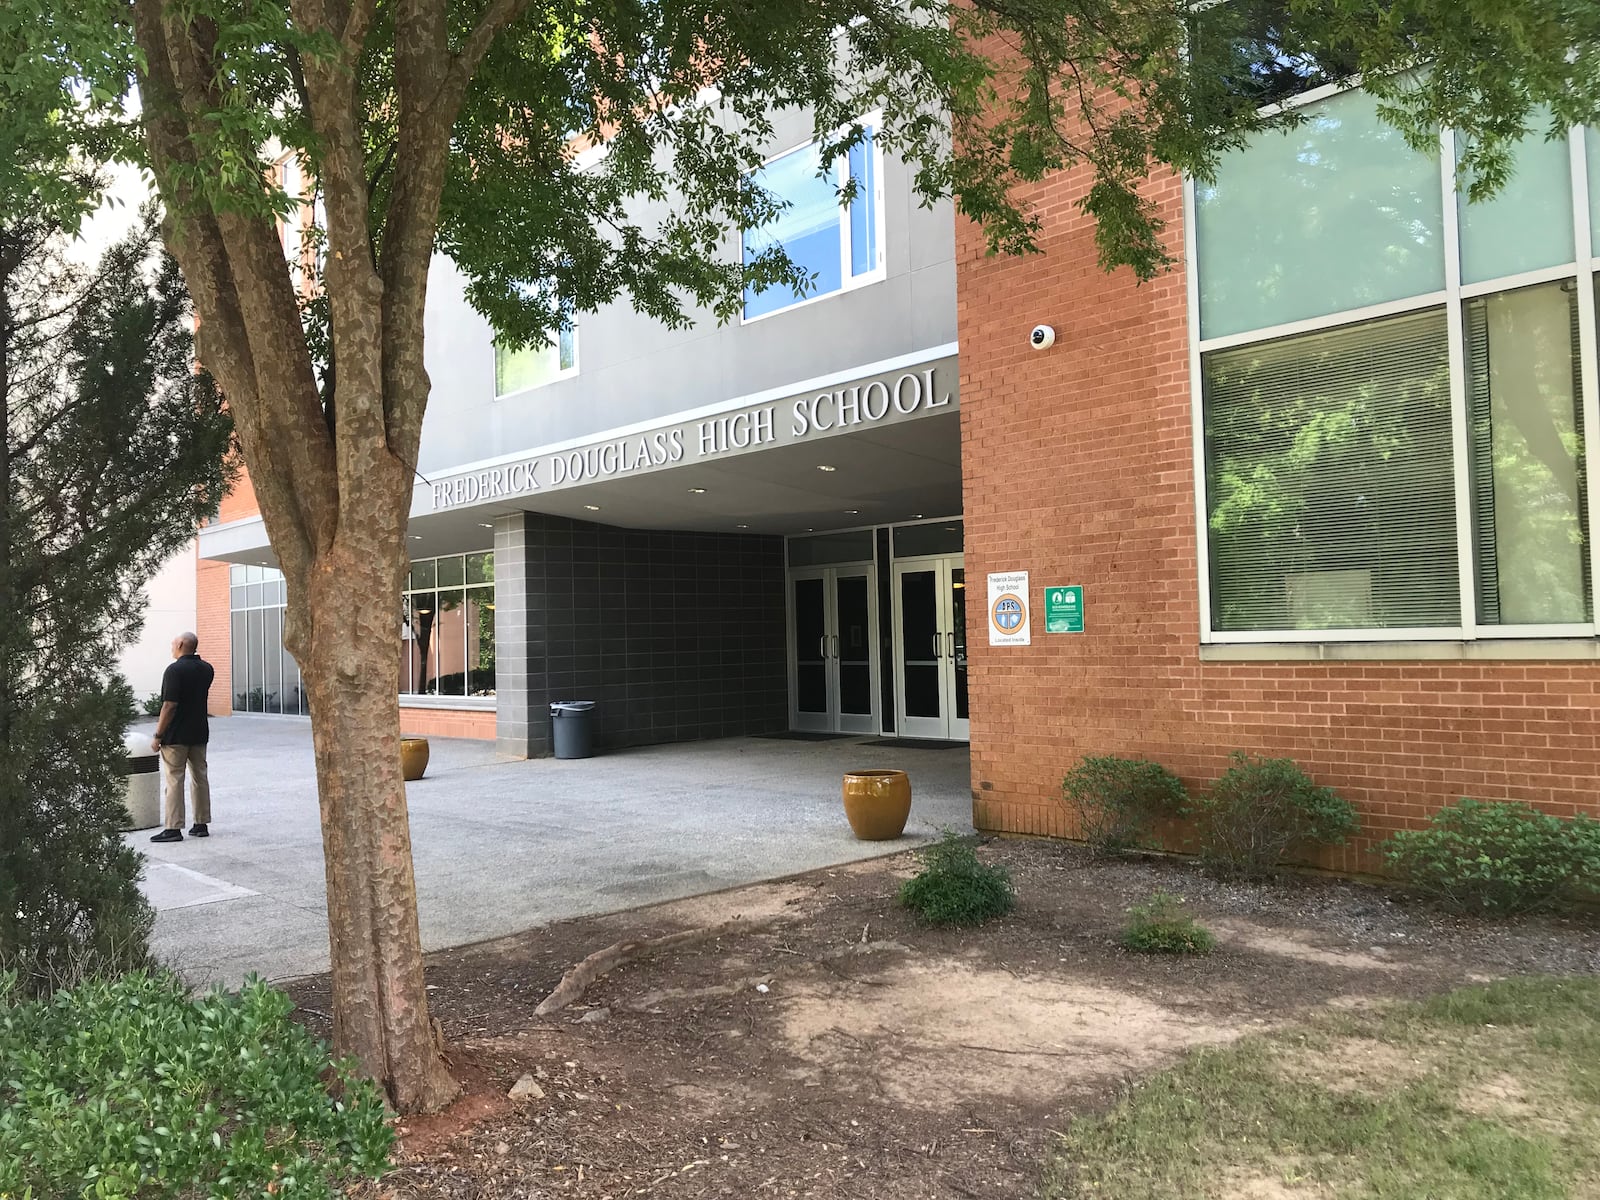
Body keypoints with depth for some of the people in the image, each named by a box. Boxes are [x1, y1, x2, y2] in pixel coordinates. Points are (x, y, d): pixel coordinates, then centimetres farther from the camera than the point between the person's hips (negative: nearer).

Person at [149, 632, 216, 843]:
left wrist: (158, 735, -14)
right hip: (200, 733, 7)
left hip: (176, 735, -7)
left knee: (174, 780, -3)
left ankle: (173, 828, -2)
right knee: (200, 777, 11)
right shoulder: (206, 669, 6)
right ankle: (201, 824, 15)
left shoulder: (175, 670, -15)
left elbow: (169, 706, -19)